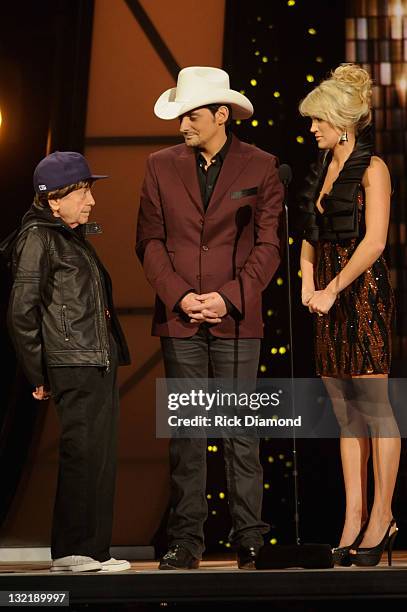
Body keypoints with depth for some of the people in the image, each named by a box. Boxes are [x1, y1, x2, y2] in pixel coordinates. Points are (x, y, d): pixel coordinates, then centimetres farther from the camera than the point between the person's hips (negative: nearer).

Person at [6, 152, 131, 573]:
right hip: (74, 365, -9)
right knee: (83, 455, -8)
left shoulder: (75, 238, 21)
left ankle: (91, 550, 16)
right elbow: (21, 311, -12)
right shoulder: (38, 237, -7)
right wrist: (38, 375, -11)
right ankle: (75, 551, -2)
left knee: (100, 457, 10)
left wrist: (113, 354, 14)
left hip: (98, 363, 9)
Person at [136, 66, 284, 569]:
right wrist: (180, 296, -8)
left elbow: (267, 245, 0)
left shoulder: (260, 167, 2)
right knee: (185, 431, 4)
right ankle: (186, 539, 9)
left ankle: (249, 539, 7)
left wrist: (228, 297, -11)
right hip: (179, 318, 2)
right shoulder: (161, 166, 8)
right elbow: (150, 241, 6)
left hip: (236, 319, -2)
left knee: (241, 430, 0)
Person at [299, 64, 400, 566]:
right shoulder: (324, 167, 16)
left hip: (362, 291, -8)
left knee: (372, 403, -4)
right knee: (344, 410, 6)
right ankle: (354, 518, 10)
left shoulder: (372, 168, -7)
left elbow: (373, 242, -14)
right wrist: (308, 282, 4)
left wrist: (333, 290, -13)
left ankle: (382, 516, 4)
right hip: (328, 295, 8)